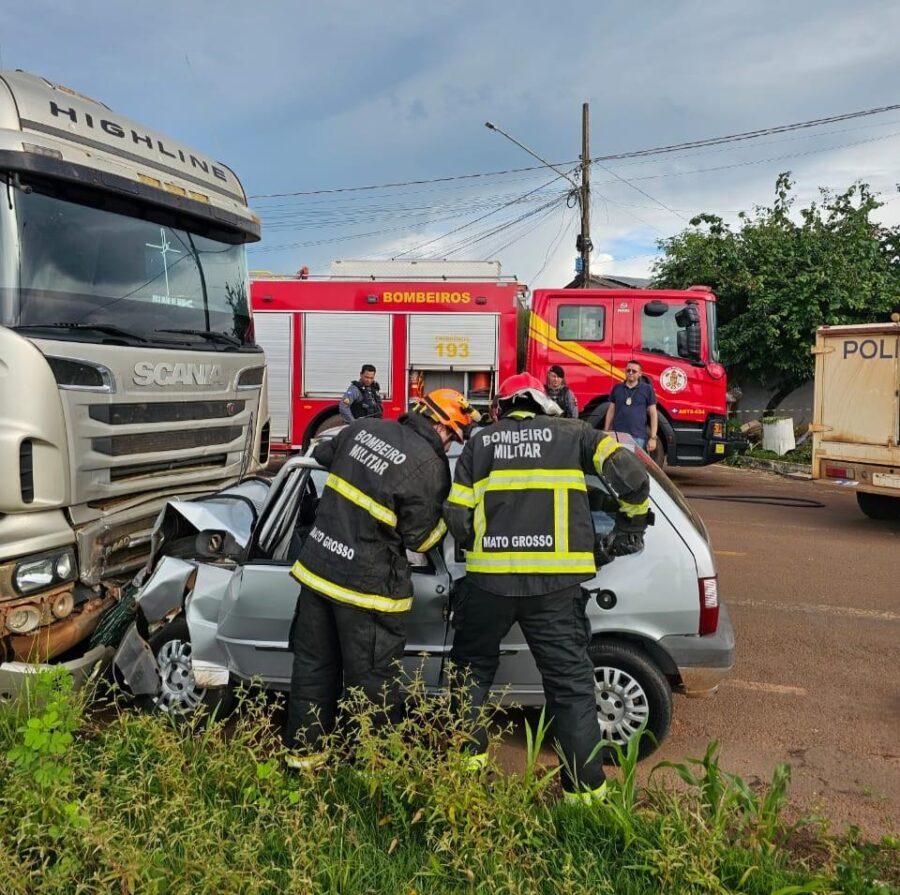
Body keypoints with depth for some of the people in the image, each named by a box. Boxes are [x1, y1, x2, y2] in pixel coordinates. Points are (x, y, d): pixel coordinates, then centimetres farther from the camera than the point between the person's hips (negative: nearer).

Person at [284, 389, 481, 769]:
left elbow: (322, 454, 22)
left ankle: (303, 750, 35)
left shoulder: (363, 428, 1)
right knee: (371, 681, 8)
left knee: (313, 665, 20)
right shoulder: (430, 466, -17)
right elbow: (418, 538, -8)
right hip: (365, 584, -7)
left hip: (317, 566, 7)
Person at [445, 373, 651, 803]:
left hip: (489, 578, 1)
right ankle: (586, 788, 13)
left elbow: (456, 515, 5)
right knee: (571, 683, 9)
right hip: (556, 583, -1)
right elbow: (628, 470, -4)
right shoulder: (573, 433, 10)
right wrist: (633, 521, 10)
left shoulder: (480, 442, 13)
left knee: (472, 668, 22)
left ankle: (466, 757, 30)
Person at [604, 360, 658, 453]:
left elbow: (653, 414, 4)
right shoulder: (617, 388, 12)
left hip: (638, 438, -2)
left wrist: (653, 438, -3)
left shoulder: (647, 389, 5)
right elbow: (611, 411, 16)